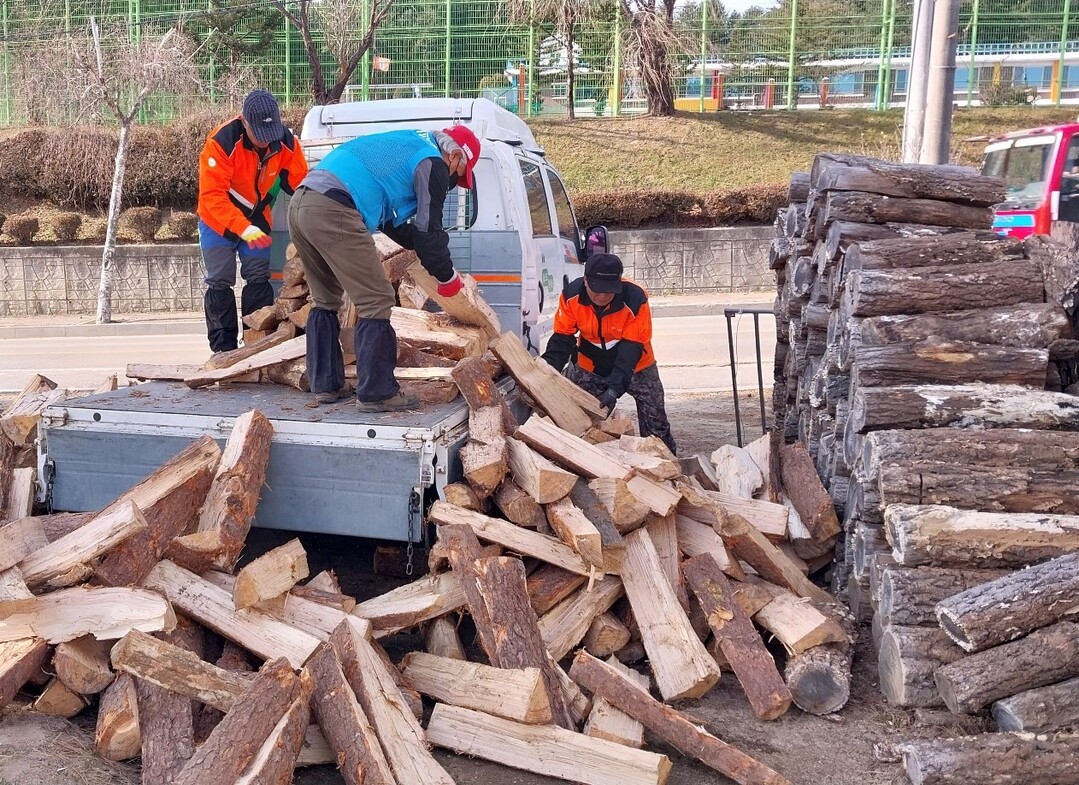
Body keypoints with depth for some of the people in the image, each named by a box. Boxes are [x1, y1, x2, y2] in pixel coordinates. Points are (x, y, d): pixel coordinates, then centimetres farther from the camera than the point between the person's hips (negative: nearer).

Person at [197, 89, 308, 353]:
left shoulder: (286, 142, -19)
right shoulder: (221, 142, -31)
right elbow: (212, 195, -32)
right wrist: (242, 228, -43)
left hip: (256, 219, 3)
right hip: (218, 220, -3)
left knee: (259, 279, 3)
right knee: (220, 282, -1)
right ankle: (223, 348, 4)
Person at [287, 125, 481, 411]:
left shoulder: (405, 147, 31)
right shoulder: (433, 163, 3)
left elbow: (391, 222, 35)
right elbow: (428, 230, 0)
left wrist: (423, 246, 35)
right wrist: (447, 277, 13)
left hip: (300, 204, 10)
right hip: (334, 212, -10)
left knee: (326, 300, 21)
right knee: (376, 301, -3)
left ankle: (325, 385, 24)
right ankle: (376, 393, -1)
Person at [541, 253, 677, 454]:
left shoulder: (635, 299, -32)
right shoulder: (571, 296, -23)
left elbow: (632, 347, -30)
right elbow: (562, 338, -17)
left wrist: (615, 388, -39)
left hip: (635, 365, -2)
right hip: (588, 367, 2)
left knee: (655, 422, 1)